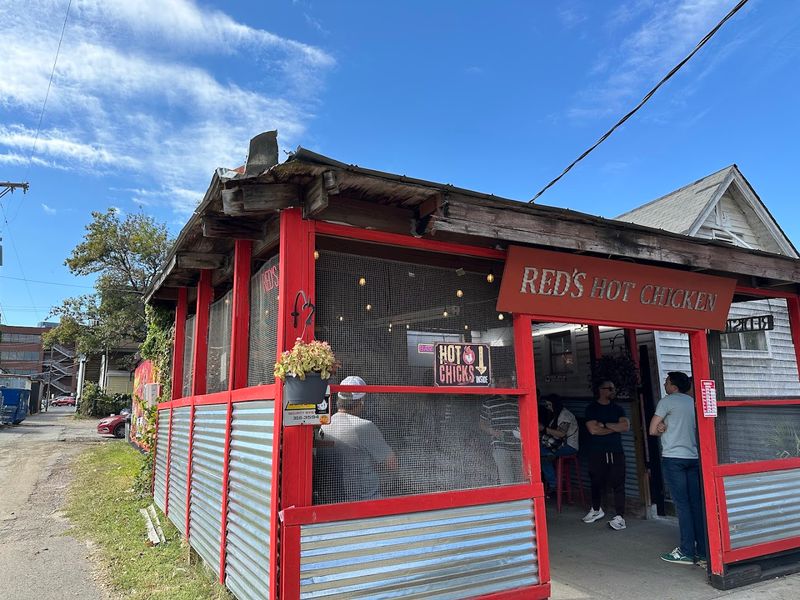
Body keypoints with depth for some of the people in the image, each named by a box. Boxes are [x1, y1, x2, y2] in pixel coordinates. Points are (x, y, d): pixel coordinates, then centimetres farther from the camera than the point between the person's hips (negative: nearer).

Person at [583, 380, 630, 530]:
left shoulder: (617, 409, 12)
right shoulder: (591, 408, 2)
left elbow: (626, 426, -3)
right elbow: (593, 429, -11)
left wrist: (605, 425, -10)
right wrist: (615, 427, -3)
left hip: (616, 452, 2)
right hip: (597, 453, -2)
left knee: (618, 484, -6)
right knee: (597, 483, 8)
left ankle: (620, 517, -4)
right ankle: (596, 509, 30)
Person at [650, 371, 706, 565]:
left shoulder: (667, 401, -6)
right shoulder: (693, 402, 13)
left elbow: (653, 430, -7)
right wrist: (668, 427, 7)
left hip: (673, 457, -6)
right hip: (694, 457, 6)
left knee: (682, 504, -3)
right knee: (697, 504, 8)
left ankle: (687, 552, 0)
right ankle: (702, 551, 12)